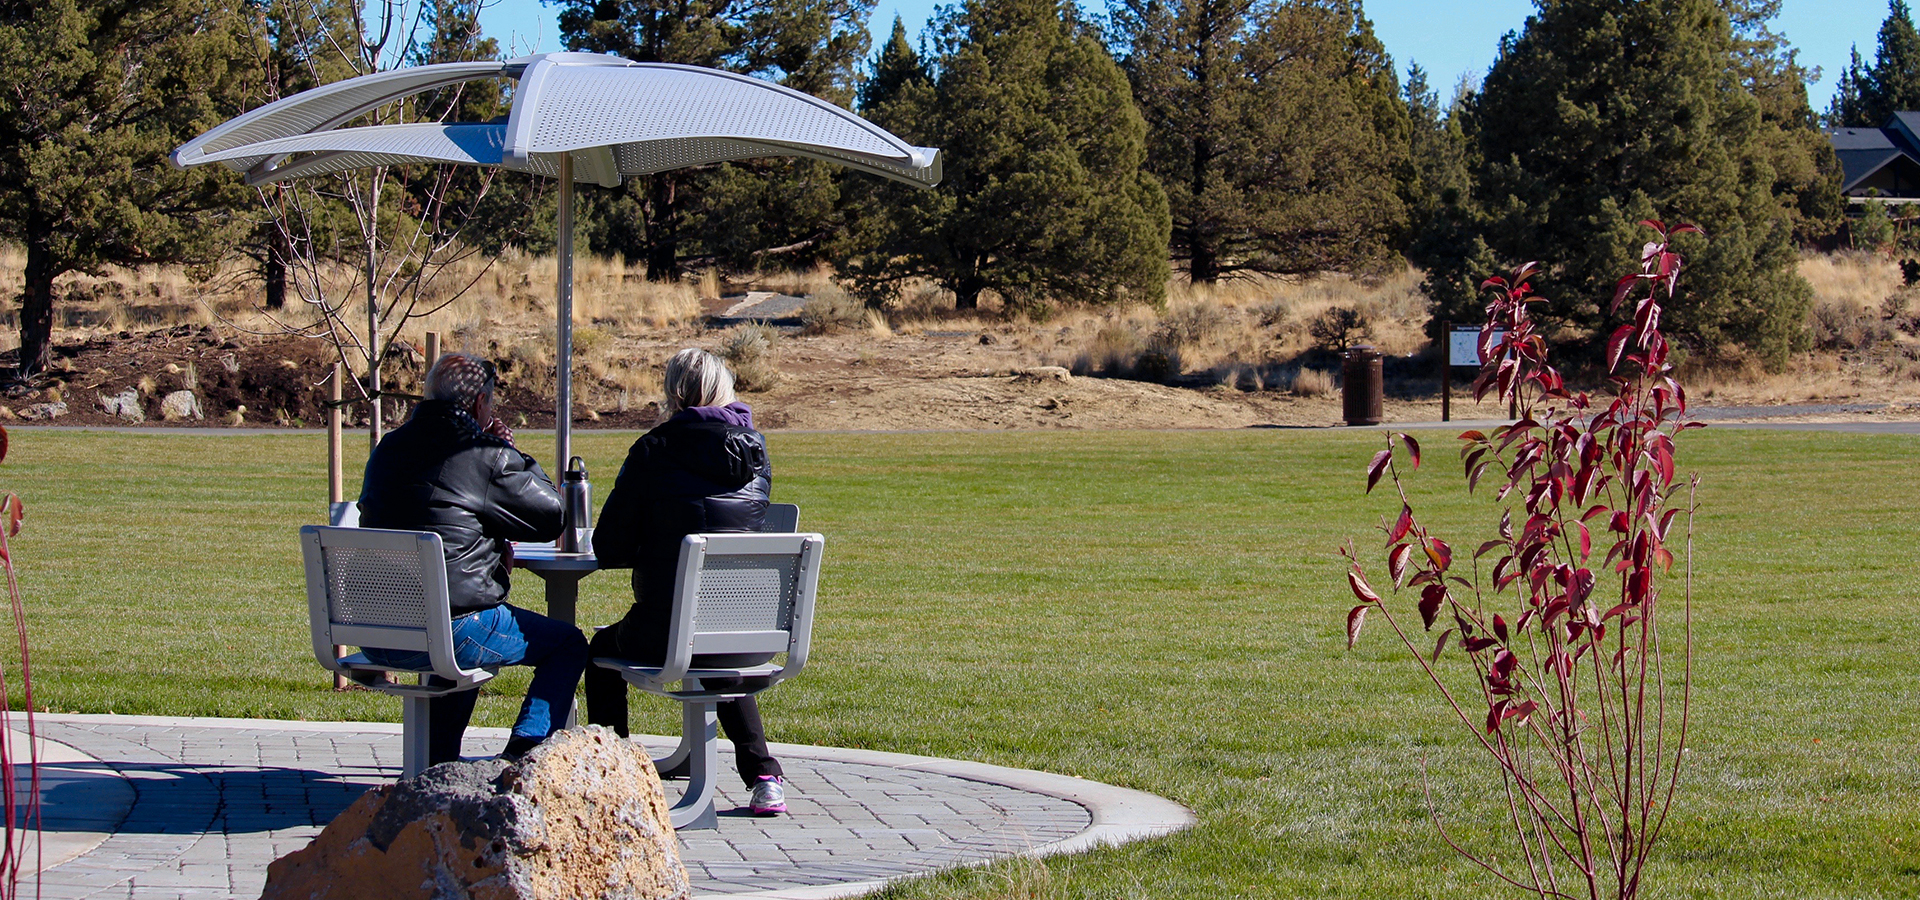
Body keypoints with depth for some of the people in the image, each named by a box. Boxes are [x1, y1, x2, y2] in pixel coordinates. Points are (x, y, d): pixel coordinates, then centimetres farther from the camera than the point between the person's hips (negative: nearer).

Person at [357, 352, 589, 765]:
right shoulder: (485, 456, -10)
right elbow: (551, 517, -1)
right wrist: (511, 454, 9)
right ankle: (522, 755, -1)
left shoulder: (388, 449, 12)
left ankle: (438, 763, 40)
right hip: (452, 630, -8)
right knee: (568, 644, 12)